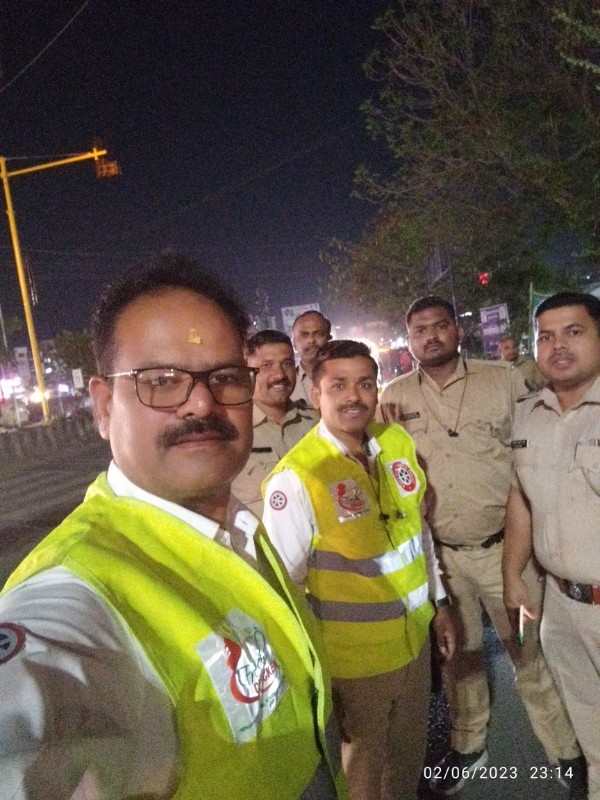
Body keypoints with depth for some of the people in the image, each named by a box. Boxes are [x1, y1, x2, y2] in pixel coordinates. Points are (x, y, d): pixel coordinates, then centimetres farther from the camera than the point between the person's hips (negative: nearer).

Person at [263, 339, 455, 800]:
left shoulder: (399, 442, -6)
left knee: (411, 750, 28)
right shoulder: (296, 477, -25)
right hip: (355, 655, -5)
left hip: (415, 635, 6)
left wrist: (439, 602, 12)